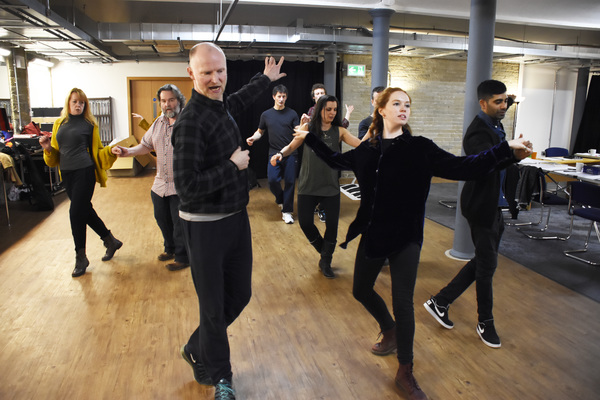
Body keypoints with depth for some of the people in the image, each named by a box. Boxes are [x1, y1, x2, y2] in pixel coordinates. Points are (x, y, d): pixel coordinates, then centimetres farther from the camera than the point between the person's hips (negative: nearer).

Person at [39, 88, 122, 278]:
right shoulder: (59, 124, 14)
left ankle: (81, 258, 7)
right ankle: (111, 242, 28)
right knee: (85, 211, 10)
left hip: (84, 173, -5)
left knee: (76, 213, -7)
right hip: (66, 173, 5)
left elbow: (97, 150, 4)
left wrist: (112, 150, -15)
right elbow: (56, 153, 16)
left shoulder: (89, 124, 2)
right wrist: (48, 148, -4)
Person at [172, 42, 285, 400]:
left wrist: (266, 79, 44)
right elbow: (186, 186, -27)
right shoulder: (191, 122, -21)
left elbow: (240, 101, 32)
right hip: (206, 226, -8)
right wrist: (233, 166, -18)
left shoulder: (222, 106, 5)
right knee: (214, 305, 8)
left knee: (240, 294, 19)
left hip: (236, 217, 9)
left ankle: (197, 350, 42)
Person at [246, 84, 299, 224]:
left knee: (289, 182, 0)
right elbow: (260, 131, 18)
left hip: (290, 153, -1)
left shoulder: (292, 114, 4)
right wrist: (253, 138, -2)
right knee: (272, 180, -13)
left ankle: (286, 211, 12)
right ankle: (281, 199, 18)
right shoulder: (266, 115, 9)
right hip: (274, 153, 1)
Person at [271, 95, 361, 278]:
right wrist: (280, 154, -13)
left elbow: (361, 144, -9)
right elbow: (292, 146, 6)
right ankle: (323, 250, 32)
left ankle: (325, 262, 23)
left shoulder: (339, 131, 1)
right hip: (308, 185, 0)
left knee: (332, 224, 0)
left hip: (330, 186, 0)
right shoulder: (308, 128, 1)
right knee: (305, 222, 1)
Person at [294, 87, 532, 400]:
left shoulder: (420, 148, -9)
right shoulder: (367, 149, 3)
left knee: (403, 303, -2)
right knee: (361, 290, 18)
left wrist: (507, 151, -26)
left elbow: (461, 168, -16)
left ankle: (405, 372, 20)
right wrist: (310, 139, 22)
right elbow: (336, 161, 19)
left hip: (405, 239, -4)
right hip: (372, 234, 5)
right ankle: (390, 331, 47)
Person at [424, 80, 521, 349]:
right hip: (481, 206, -10)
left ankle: (440, 301, 23)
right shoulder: (478, 132, -20)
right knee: (487, 264, 3)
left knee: (484, 261, 16)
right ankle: (485, 322, 23)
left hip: (493, 205, 10)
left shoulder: (496, 127, 11)